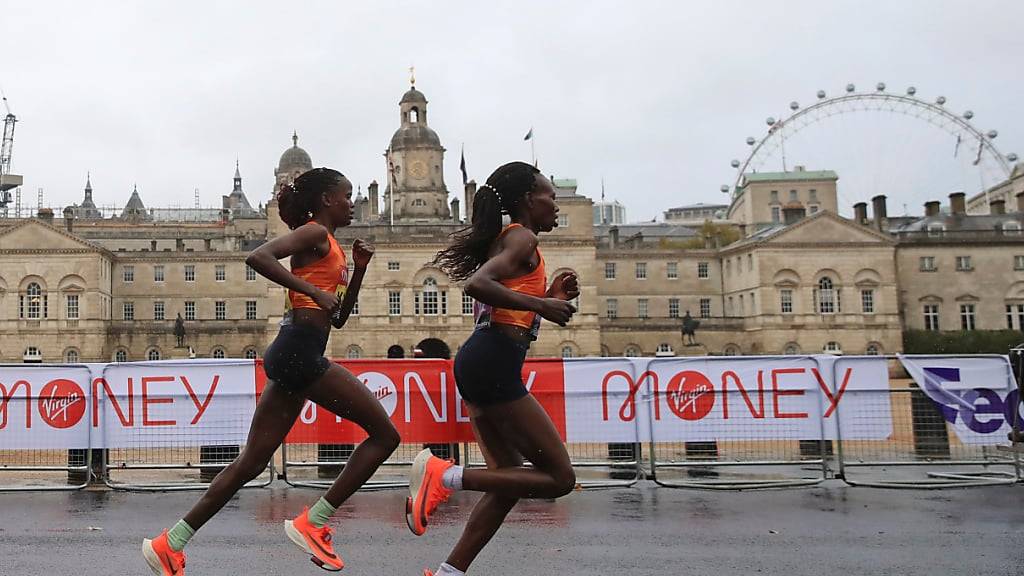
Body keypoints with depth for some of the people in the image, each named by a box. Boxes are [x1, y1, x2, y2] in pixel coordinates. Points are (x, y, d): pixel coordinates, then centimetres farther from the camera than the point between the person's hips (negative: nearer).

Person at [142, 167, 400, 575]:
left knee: (250, 464, 11)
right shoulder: (315, 233, -3)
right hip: (301, 352, -10)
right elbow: (258, 257, -20)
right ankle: (313, 523, -3)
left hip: (291, 356, 10)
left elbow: (338, 318, 26)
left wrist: (359, 268, 17)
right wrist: (312, 290, -21)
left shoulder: (328, 245, 24)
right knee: (384, 433, -5)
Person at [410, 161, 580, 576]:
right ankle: (444, 476, -11)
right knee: (560, 477, -5)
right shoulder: (523, 237, -4)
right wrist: (540, 304, -18)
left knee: (510, 480, 16)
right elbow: (477, 284, -23)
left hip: (480, 363, 10)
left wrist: (551, 296, 17)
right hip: (494, 365, -10)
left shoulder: (506, 239, 25)